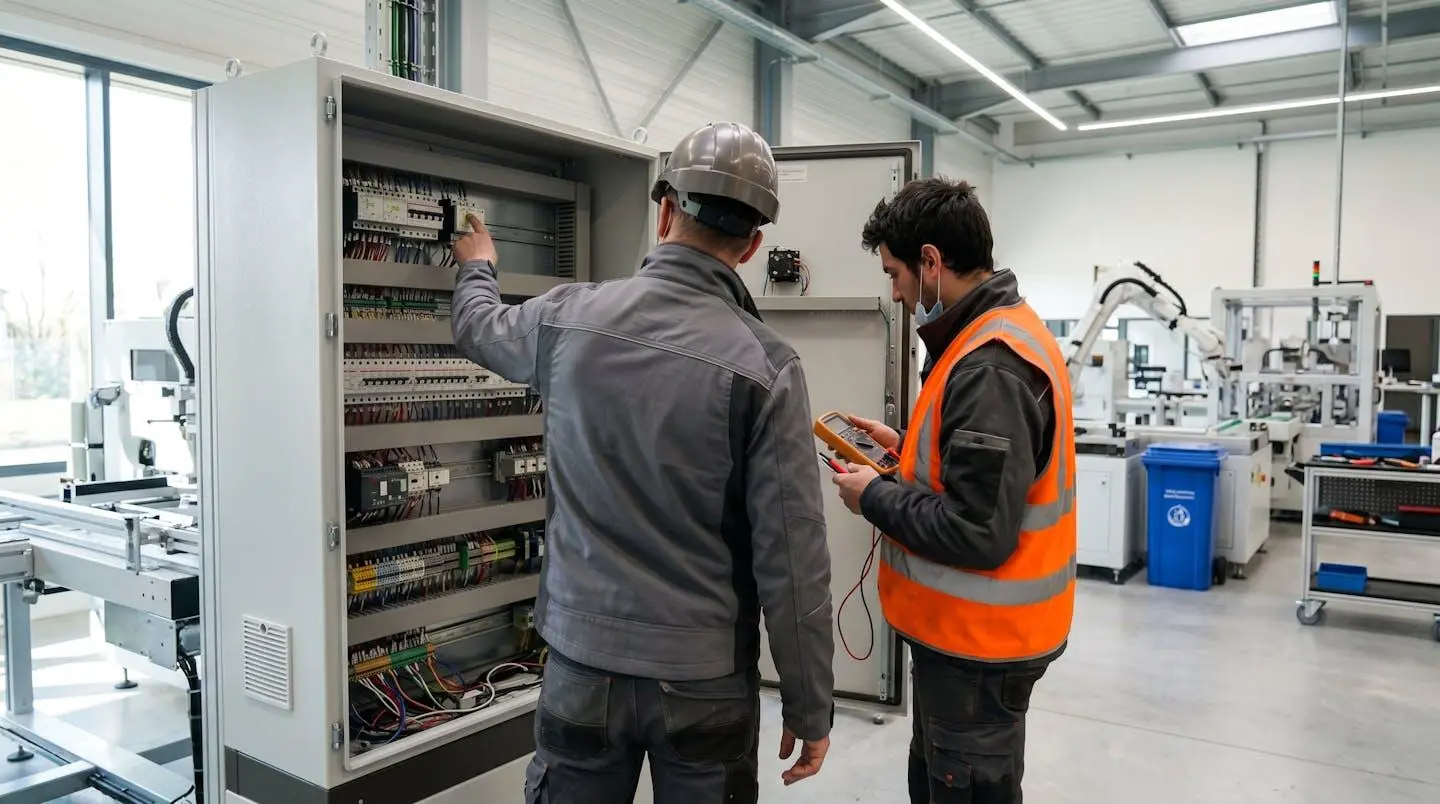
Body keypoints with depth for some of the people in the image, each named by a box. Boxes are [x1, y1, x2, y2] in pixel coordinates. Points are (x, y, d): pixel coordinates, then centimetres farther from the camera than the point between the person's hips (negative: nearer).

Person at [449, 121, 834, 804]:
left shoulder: (568, 318, -7)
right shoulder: (766, 366, -17)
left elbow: (479, 329, 17)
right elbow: (792, 558, -15)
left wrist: (476, 268, 40)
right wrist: (810, 708, -3)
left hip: (582, 659, 3)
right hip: (705, 679, -2)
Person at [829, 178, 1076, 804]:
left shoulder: (990, 369, -26)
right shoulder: (1003, 334, 7)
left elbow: (977, 533, -28)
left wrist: (874, 498, -15)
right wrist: (906, 447, 7)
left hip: (978, 642, -10)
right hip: (971, 628, 10)